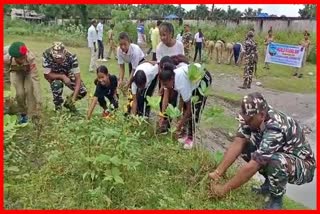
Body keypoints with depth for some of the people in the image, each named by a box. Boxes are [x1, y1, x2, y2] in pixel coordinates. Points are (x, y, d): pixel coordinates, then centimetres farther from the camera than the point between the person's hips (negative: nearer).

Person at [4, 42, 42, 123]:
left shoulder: (30, 58, -41)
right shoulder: (6, 58, -37)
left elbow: (35, 78, -40)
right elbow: (5, 76, -21)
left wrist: (38, 101, -42)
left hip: (29, 71, -1)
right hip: (16, 72, 1)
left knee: (29, 90, -21)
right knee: (20, 93, -15)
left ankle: (32, 115, -5)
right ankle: (22, 114, 11)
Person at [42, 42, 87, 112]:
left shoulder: (71, 57, -33)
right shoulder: (46, 55, -34)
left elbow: (78, 78, -32)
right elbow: (47, 75, -25)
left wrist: (74, 97, -41)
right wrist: (63, 76, -38)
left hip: (68, 74, 1)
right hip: (54, 75, -1)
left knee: (83, 91, -18)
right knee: (57, 83, -36)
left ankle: (69, 102, 15)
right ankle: (58, 106, -7)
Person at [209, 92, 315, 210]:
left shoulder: (275, 129, -37)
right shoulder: (253, 117, -14)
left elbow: (252, 167, -38)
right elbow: (237, 143, -18)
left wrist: (224, 189, -31)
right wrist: (218, 172, -26)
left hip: (303, 165, -7)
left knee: (276, 161, -39)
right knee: (244, 146, -8)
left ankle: (276, 199, -8)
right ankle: (270, 183, 10)